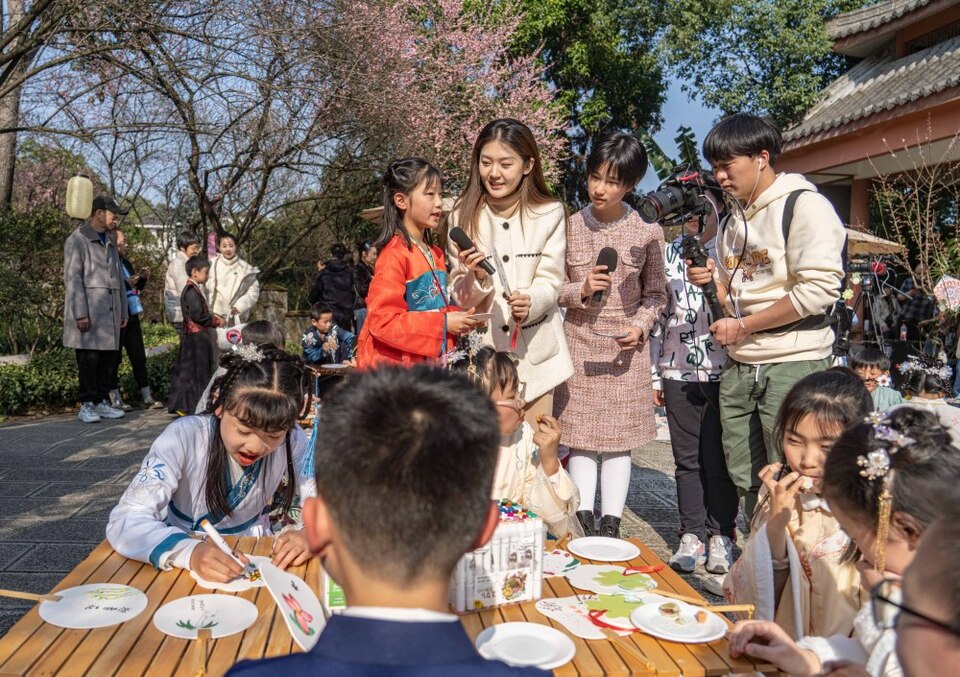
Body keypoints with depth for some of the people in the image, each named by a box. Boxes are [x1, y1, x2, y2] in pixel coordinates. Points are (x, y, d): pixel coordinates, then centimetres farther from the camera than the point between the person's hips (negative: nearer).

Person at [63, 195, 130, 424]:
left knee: (109, 358, 6)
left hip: (110, 311, 7)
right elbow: (72, 278, -10)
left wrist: (123, 310, 17)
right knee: (89, 358, -5)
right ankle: (87, 405, 3)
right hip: (89, 311, -7)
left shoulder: (109, 243, 20)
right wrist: (80, 313, -16)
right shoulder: (77, 240, -3)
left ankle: (101, 401, 14)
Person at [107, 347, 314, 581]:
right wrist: (190, 552, -41)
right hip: (186, 567, -1)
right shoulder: (184, 437, -20)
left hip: (251, 560, 1)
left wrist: (310, 535, -31)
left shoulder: (291, 440, -15)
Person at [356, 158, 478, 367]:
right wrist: (443, 323, -18)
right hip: (393, 365, -8)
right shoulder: (395, 254, -13)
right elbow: (382, 321, -20)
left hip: (431, 361, 8)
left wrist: (457, 317, 2)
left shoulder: (435, 254, 12)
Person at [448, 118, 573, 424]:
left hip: (534, 351, 0)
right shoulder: (463, 214, -1)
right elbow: (458, 297, -1)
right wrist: (476, 279, -23)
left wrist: (530, 301, -26)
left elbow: (551, 282, -4)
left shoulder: (550, 214, -4)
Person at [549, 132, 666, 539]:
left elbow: (655, 293, 6)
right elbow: (554, 289, 4)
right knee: (581, 436, 3)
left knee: (620, 437, 4)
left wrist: (640, 326, -11)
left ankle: (611, 524, 13)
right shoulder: (571, 227, -1)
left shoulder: (647, 231, -2)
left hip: (626, 345, 0)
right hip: (579, 340, 0)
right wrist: (581, 289, -16)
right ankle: (583, 520, 12)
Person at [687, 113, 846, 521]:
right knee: (747, 481, 13)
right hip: (740, 366, 8)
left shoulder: (804, 205, -9)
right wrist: (714, 281, 1)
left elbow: (819, 289, -19)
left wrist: (742, 326, -14)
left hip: (794, 363, -8)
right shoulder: (732, 220, 16)